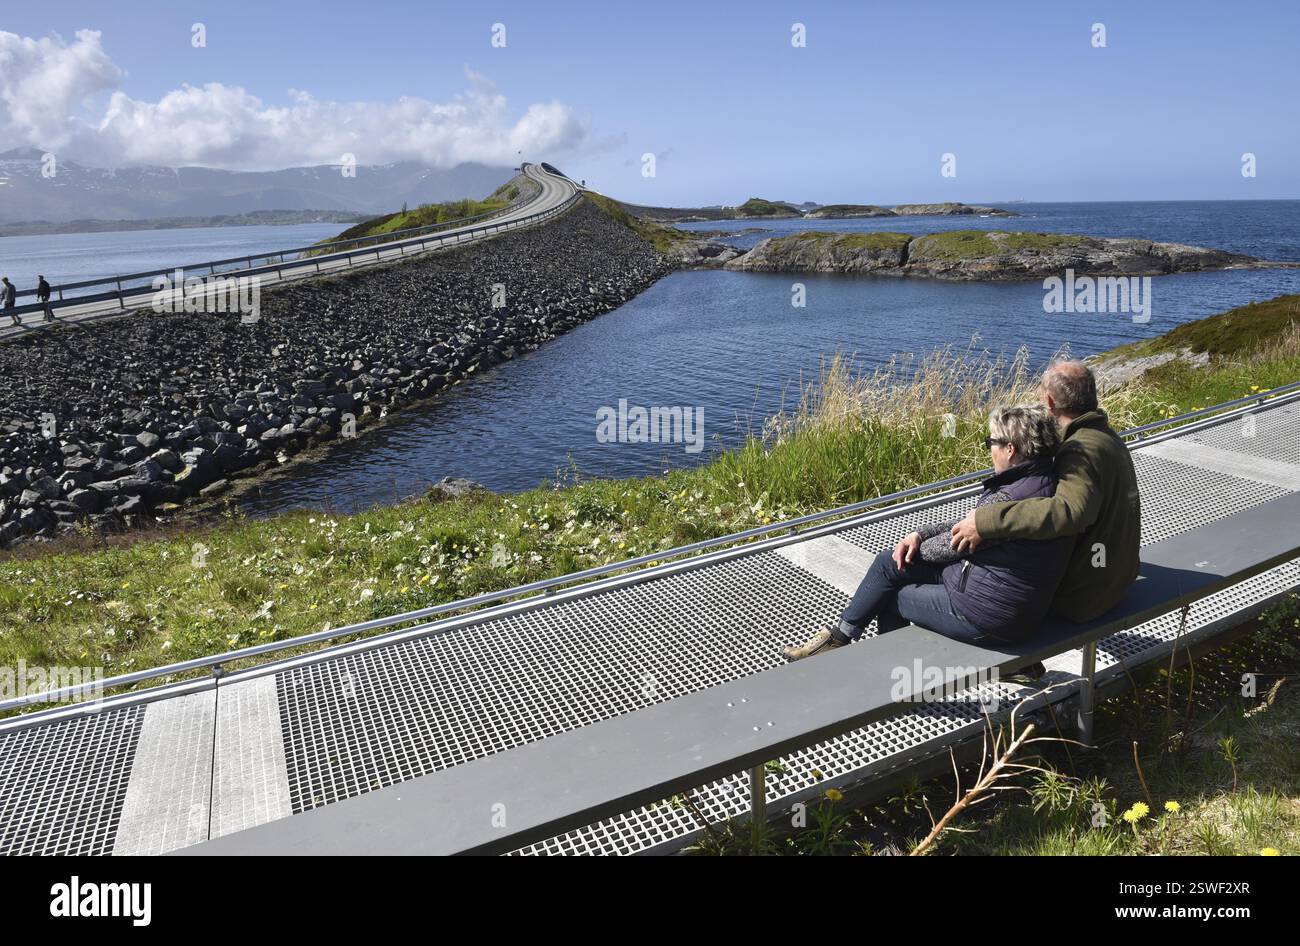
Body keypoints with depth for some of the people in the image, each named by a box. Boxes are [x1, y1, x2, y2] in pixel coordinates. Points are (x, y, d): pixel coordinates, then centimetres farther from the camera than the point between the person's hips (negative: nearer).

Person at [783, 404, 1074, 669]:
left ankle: (840, 637, 28)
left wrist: (918, 548, 4)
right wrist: (920, 534, 3)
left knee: (890, 596, 6)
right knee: (888, 564, 9)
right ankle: (841, 635, 23)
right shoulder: (1044, 479, 3)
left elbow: (954, 544, -17)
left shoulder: (1008, 500, -30)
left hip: (985, 615, -9)